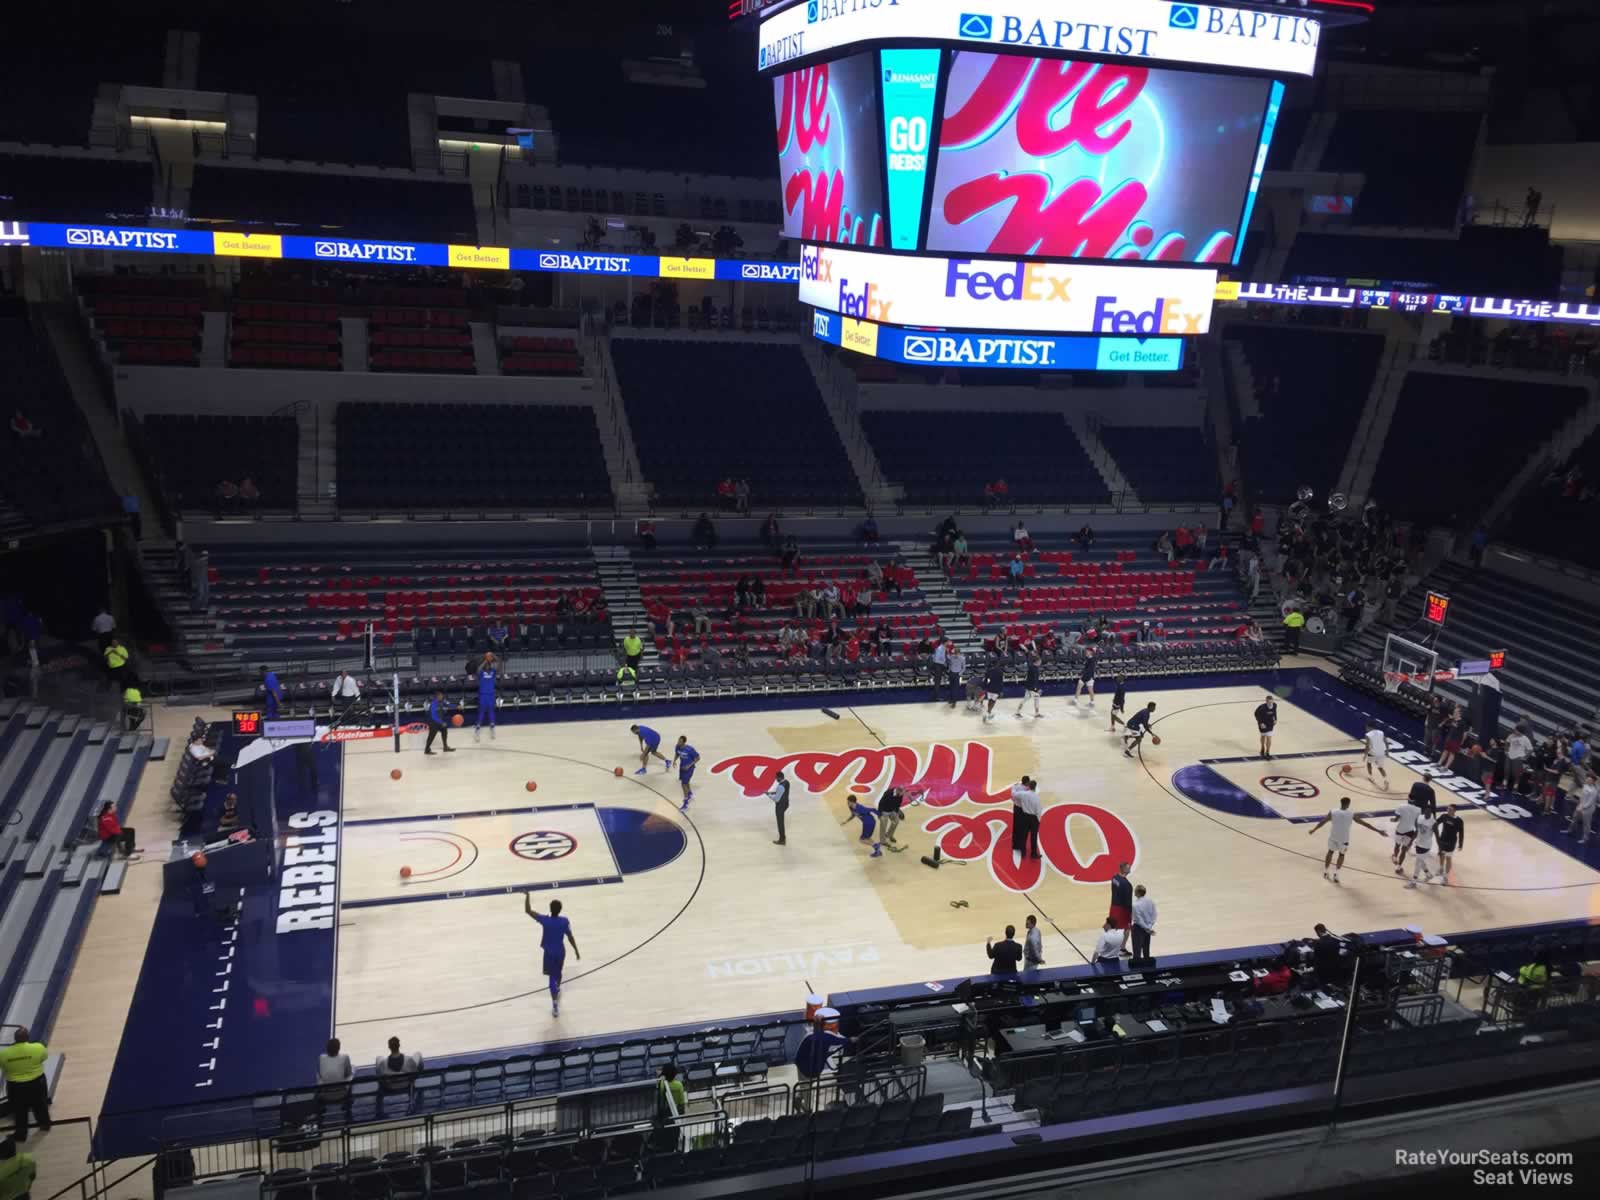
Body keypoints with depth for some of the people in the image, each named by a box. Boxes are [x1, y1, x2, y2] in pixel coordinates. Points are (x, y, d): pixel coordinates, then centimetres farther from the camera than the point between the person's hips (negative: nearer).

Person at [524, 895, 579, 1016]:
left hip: (549, 953, -2)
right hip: (560, 952, 2)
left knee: (552, 977, 5)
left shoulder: (545, 920, -22)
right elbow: (570, 937, -11)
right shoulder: (565, 921, -18)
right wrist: (576, 951, 1)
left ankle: (555, 1005, 0)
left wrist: (527, 896, -6)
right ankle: (557, 990, 56)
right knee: (557, 973, 29)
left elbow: (528, 911, -17)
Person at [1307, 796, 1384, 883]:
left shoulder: (1332, 812, -8)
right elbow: (1365, 823, -6)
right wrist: (1378, 831, 2)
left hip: (1333, 837, 2)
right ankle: (1336, 874, 11)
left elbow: (1323, 822, 2)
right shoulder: (1351, 815, -13)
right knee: (1341, 855, 19)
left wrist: (1313, 830, 16)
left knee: (1330, 852, 23)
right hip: (1344, 839, -2)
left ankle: (1325, 872, 31)